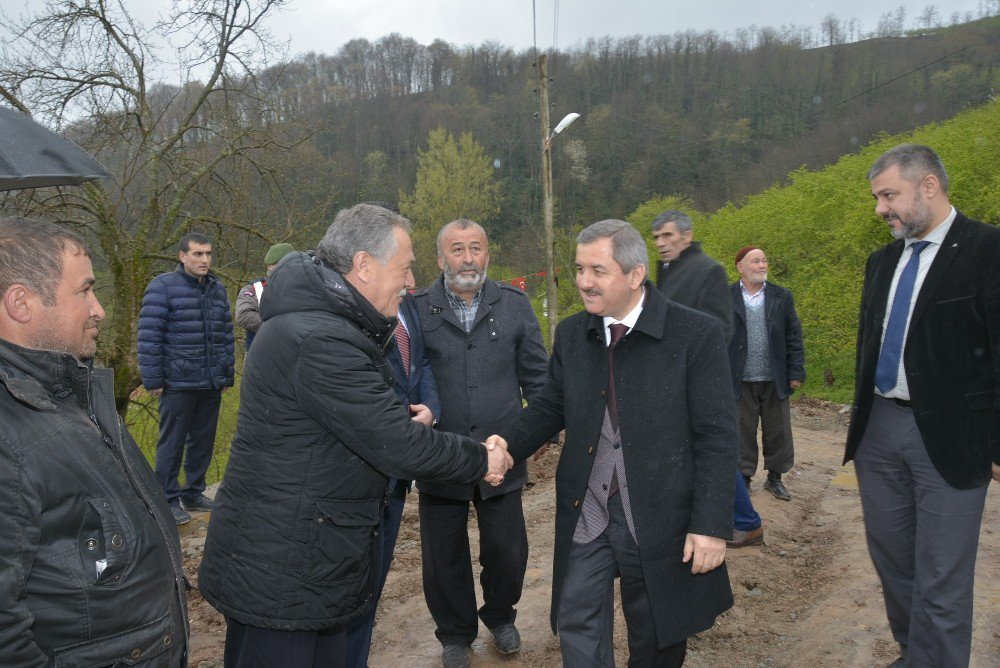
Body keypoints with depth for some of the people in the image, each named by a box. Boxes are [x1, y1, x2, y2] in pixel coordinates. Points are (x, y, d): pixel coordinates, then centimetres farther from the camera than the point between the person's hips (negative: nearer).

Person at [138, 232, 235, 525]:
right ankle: (169, 499, 15)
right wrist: (153, 379, -12)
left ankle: (193, 493, 28)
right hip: (178, 383, -6)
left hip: (211, 383, 6)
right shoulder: (163, 286, -7)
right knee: (172, 443, 4)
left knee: (203, 440, 14)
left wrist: (227, 375, 16)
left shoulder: (218, 289, 12)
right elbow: (149, 335, -10)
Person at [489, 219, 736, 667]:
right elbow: (551, 406, 10)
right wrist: (509, 444, -9)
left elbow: (717, 438, -11)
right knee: (578, 629, 9)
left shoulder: (697, 334, -11)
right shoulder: (570, 334, 4)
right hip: (584, 514, 3)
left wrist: (712, 525, -14)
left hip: (660, 518, -3)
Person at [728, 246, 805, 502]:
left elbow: (794, 337, 6)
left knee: (778, 432, 10)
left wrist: (796, 372, 1)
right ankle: (744, 478, 22)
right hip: (741, 381, -2)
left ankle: (775, 478, 27)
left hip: (775, 380, 2)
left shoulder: (782, 297, 6)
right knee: (743, 432, 8)